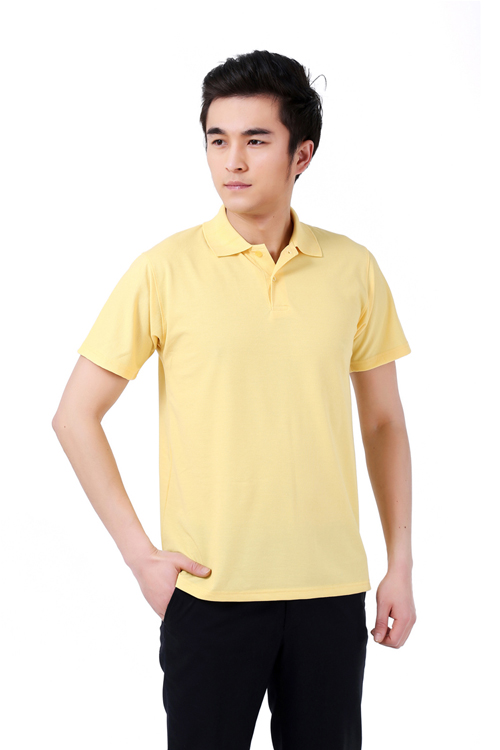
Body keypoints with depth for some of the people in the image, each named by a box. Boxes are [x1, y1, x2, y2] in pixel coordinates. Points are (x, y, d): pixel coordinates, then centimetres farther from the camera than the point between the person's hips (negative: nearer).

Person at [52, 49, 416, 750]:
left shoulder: (354, 269, 2)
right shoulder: (165, 270, -6)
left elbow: (383, 422, 11)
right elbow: (75, 415, -2)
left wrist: (401, 565, 7)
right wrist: (139, 553, -6)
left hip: (331, 588, 2)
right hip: (210, 588, -2)